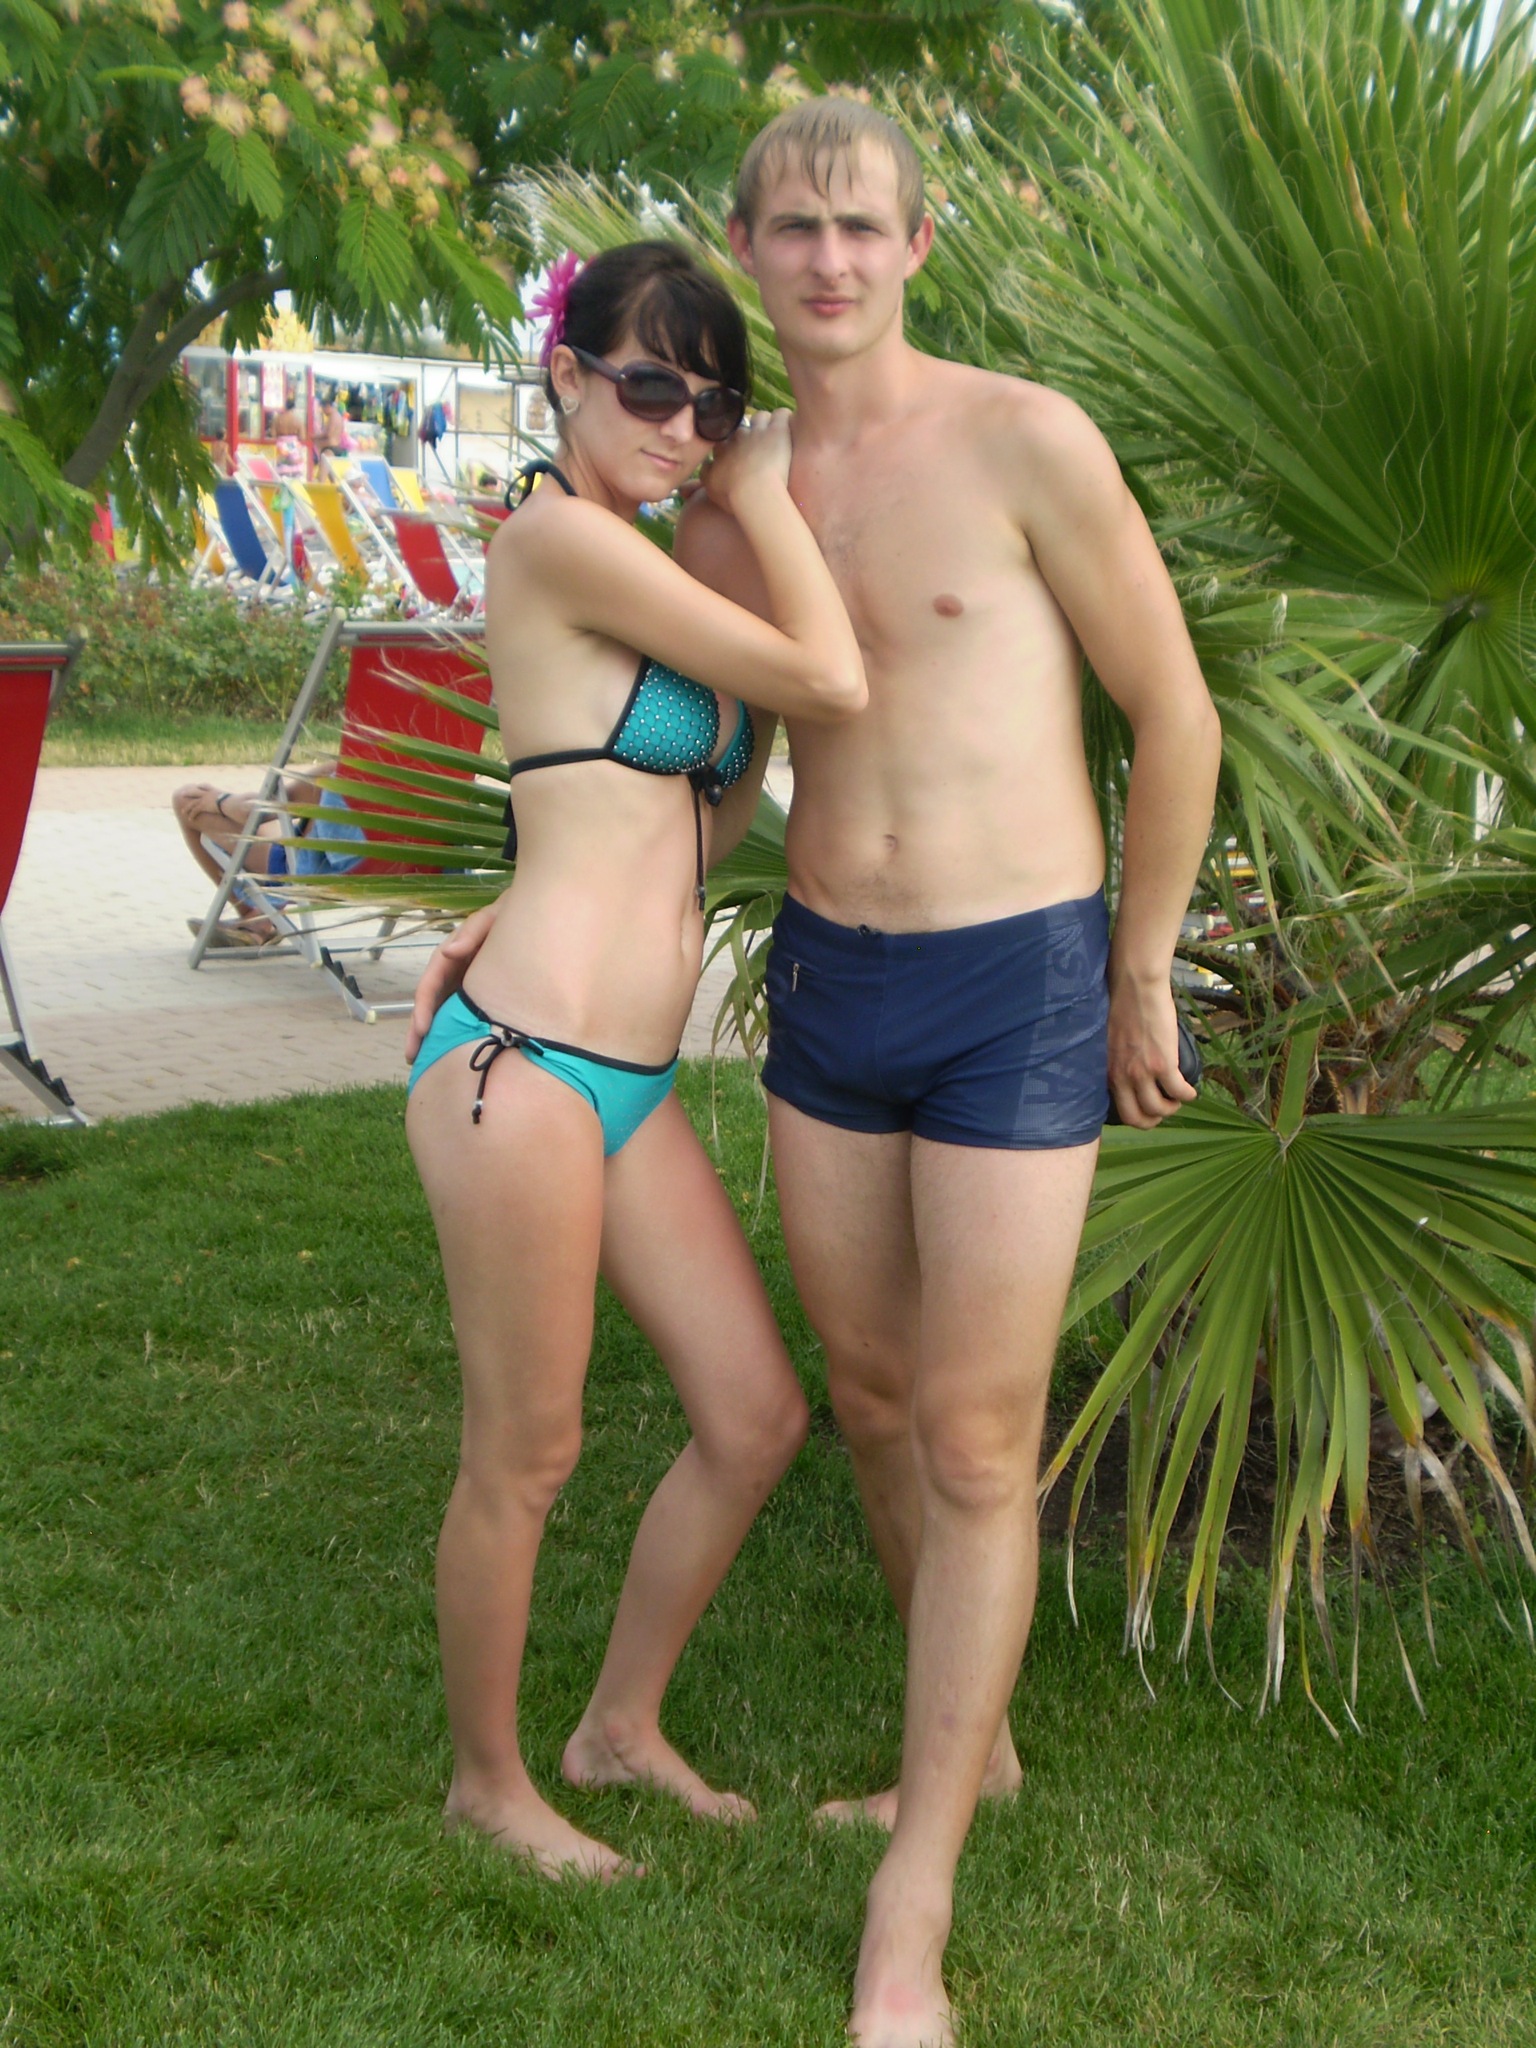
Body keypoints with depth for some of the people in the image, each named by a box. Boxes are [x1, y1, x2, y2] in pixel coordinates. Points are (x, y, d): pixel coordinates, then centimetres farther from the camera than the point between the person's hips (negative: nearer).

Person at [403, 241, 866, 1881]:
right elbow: (833, 681, -13)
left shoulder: (640, 575, 17)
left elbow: (711, 812, 21)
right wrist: (764, 498, -1)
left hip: (631, 1082, 9)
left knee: (755, 1416, 13)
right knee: (524, 1457, 6)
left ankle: (621, 1727, 34)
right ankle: (489, 1780, 29)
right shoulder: (561, 536, -12)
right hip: (523, 1068, -9)